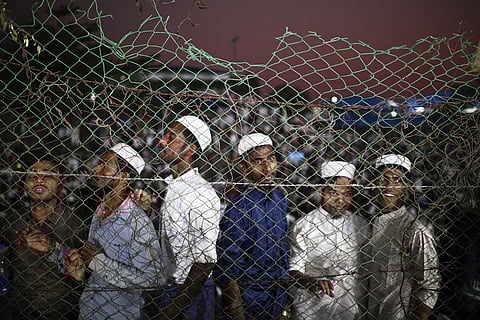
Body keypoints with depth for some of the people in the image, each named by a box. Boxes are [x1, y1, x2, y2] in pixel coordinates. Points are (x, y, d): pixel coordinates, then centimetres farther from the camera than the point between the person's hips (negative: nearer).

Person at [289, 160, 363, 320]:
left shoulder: (358, 224, 1)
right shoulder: (303, 226, -11)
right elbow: (295, 270, -13)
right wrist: (311, 282, -31)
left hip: (349, 305, 3)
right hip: (311, 306, -3)